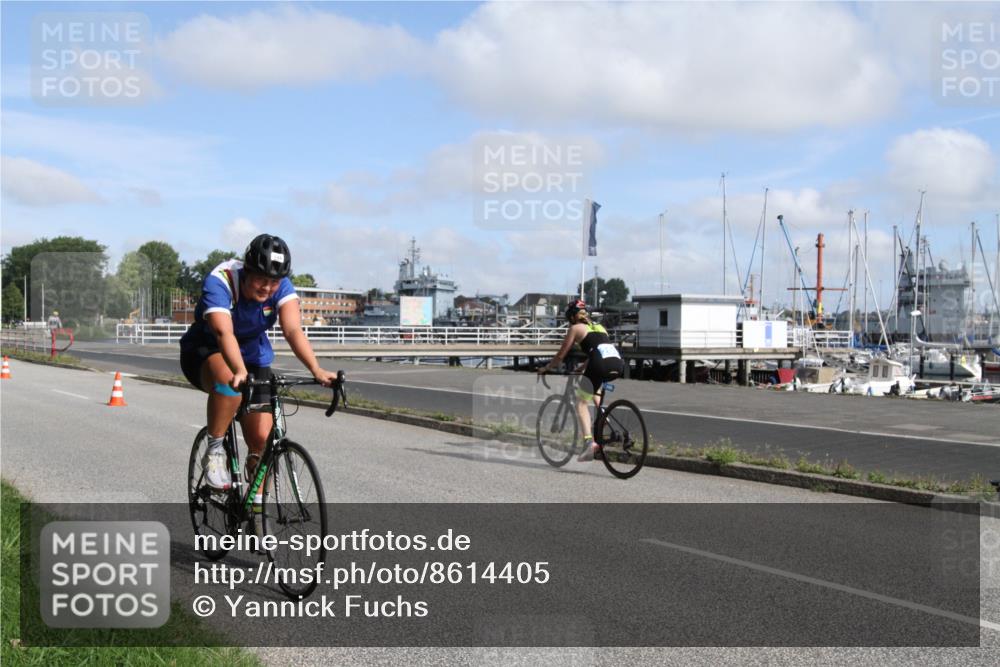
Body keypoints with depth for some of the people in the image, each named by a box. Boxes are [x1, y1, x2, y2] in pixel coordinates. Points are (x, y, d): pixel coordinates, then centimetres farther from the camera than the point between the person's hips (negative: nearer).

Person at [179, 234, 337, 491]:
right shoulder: (219, 282, -30)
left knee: (263, 438, -9)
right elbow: (224, 333, -45)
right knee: (228, 380, -40)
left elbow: (293, 330, -34)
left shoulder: (282, 287, -20)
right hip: (204, 353, -3)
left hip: (253, 356, 4)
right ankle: (214, 451, -18)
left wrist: (316, 370, -50)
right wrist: (240, 372, -62)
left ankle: (256, 501, 13)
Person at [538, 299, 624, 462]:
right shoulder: (599, 327, 32)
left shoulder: (575, 328, 15)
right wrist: (581, 368, 52)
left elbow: (561, 355, 18)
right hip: (619, 364, 6)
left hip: (601, 364, -6)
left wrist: (546, 368, 33)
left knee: (581, 402, 6)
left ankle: (589, 442, -11)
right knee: (595, 388, 37)